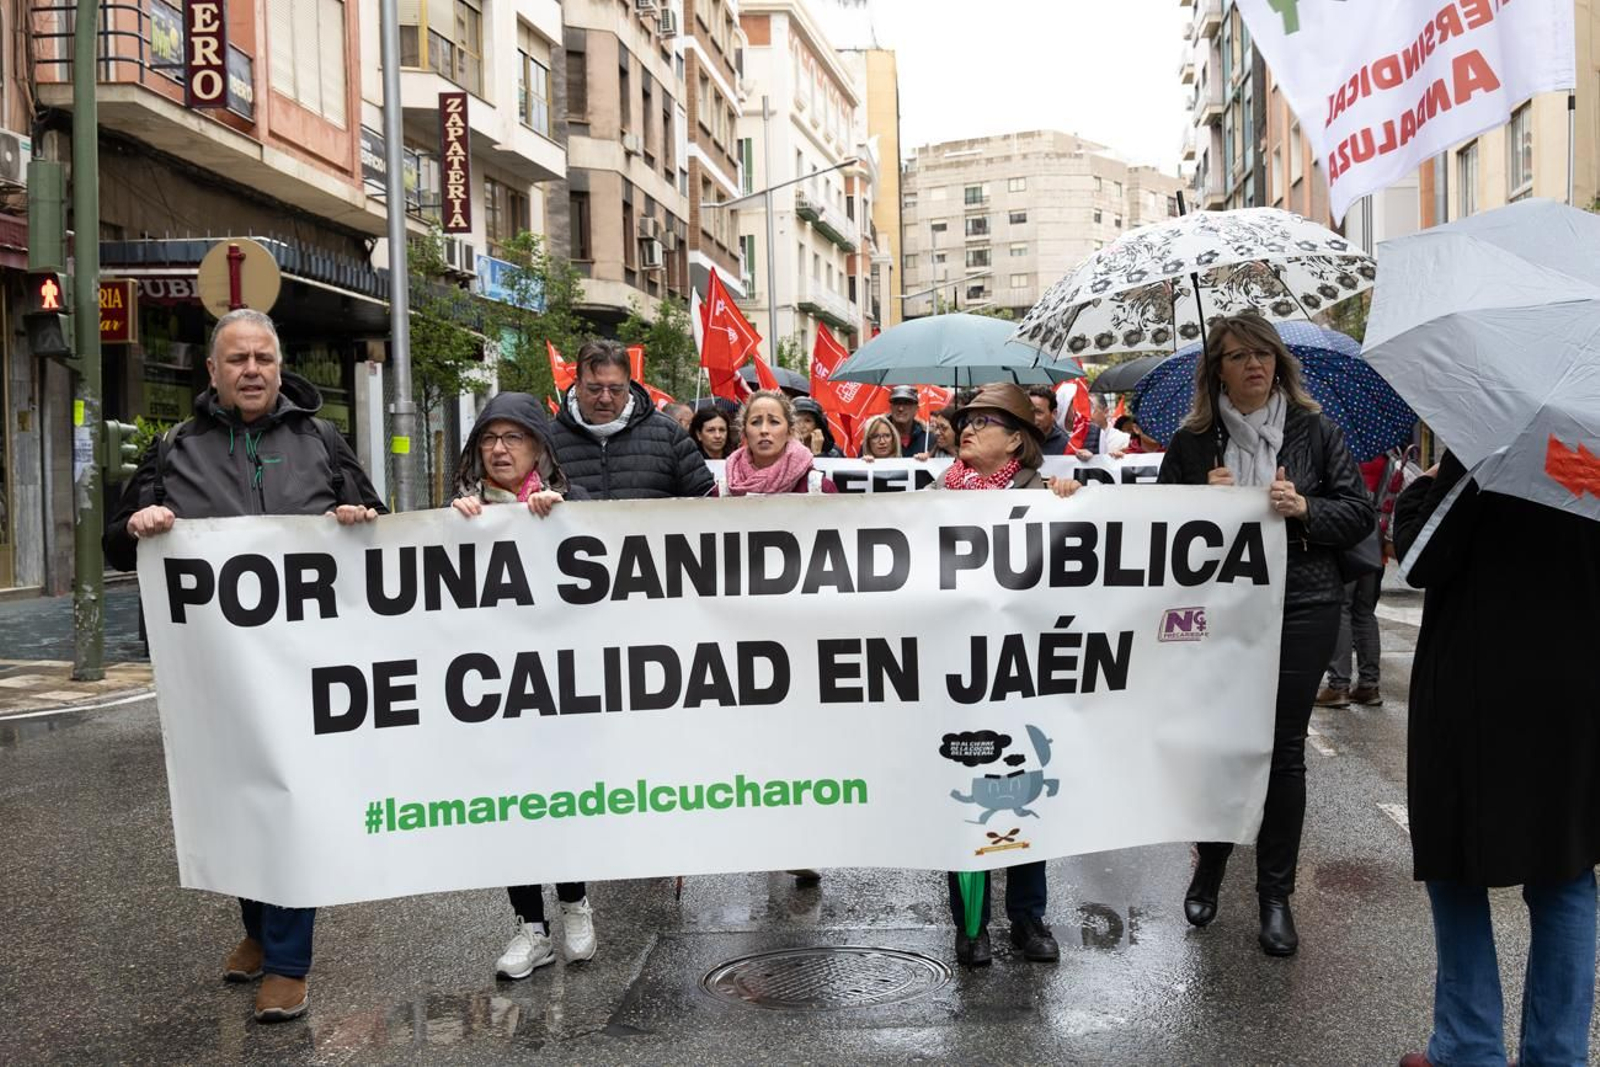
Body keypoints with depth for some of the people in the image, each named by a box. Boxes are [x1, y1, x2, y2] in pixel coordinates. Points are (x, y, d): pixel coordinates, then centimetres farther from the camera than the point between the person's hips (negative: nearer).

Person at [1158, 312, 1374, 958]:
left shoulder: (1314, 431, 3)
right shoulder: (1192, 442, 4)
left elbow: (1360, 513, 4)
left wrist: (1305, 509, -14)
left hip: (1300, 608, 0)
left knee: (1284, 750, 4)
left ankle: (1276, 894, 16)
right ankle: (1208, 869, 30)